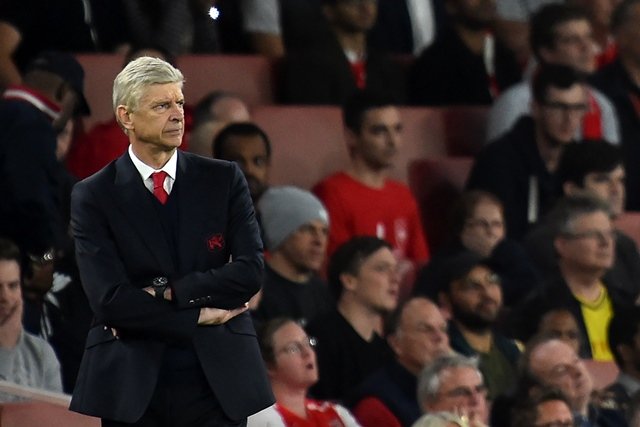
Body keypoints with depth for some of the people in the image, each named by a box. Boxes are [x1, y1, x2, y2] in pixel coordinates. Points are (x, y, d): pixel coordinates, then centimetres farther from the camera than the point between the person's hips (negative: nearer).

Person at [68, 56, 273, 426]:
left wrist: (169, 292, -12)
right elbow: (110, 301, -10)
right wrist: (199, 316, -8)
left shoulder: (224, 180, 7)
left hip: (218, 379, 1)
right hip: (133, 387, -1)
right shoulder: (94, 197, -1)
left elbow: (251, 270, -4)